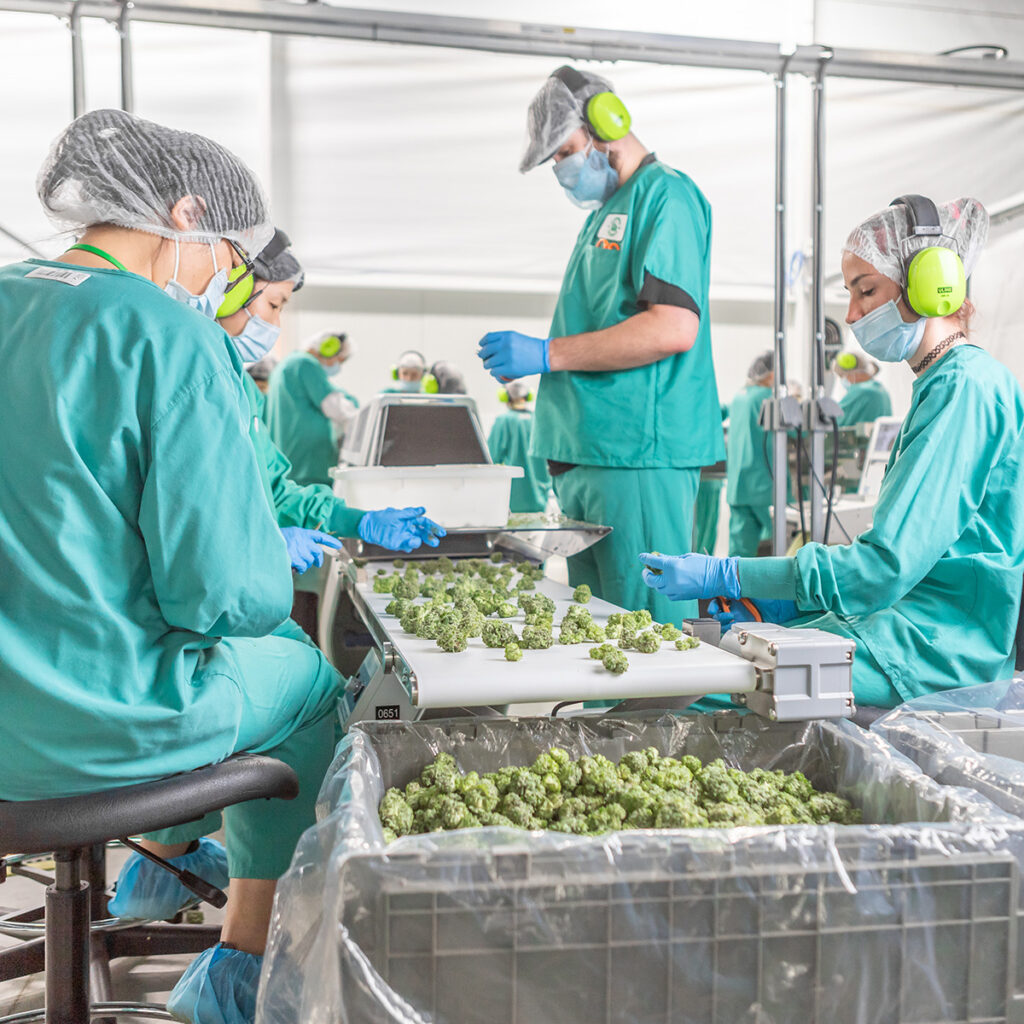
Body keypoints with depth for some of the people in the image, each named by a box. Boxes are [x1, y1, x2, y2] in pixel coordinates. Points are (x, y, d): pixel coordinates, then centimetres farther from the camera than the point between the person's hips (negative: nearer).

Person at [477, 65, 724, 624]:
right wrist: (522, 357, 16)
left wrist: (547, 353, -16)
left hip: (640, 456, -9)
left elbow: (674, 328, -19)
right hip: (587, 454, 10)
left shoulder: (665, 195, -5)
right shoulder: (604, 211, 24)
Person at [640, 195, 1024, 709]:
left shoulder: (967, 386, -14)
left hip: (948, 644, -9)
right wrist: (780, 604, 6)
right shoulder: (938, 386, 18)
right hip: (915, 618, 9)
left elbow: (888, 564, -20)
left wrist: (724, 575, -16)